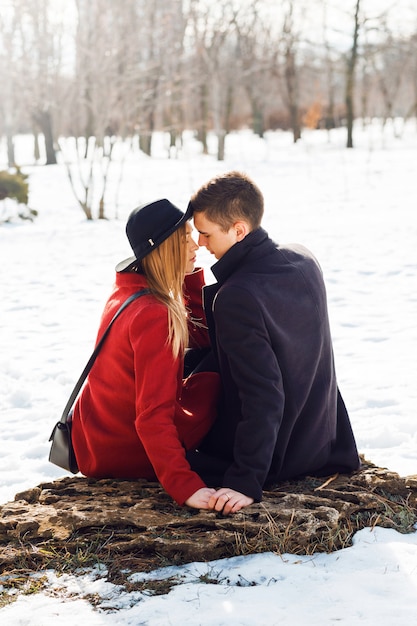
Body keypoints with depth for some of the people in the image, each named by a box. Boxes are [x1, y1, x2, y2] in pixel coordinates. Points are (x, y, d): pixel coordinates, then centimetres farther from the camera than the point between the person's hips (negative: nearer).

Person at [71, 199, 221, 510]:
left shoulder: (126, 291, 1)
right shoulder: (154, 315, -27)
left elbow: (204, 337, 8)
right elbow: (153, 415, -31)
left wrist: (191, 276, -1)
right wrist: (185, 486, -35)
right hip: (124, 454, -9)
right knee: (216, 384, -6)